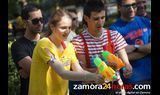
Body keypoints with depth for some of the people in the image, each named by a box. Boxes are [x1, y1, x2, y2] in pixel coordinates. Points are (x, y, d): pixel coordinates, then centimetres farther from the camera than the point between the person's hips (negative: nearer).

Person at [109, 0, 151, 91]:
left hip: (150, 75, 4)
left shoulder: (146, 22, 6)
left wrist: (134, 47, -16)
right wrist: (147, 49, -11)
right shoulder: (114, 29, -7)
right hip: (132, 79, -4)